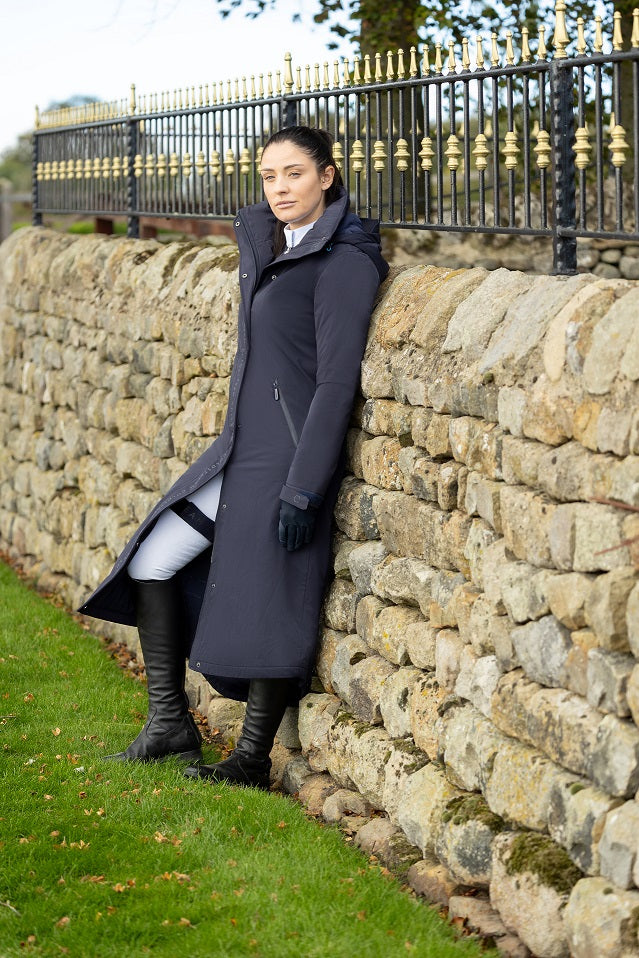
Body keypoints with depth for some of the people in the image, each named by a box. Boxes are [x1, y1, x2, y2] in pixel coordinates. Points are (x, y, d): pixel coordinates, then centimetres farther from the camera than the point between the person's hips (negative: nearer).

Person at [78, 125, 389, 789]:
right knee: (151, 560, 7)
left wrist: (304, 488, -21)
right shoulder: (262, 238, 12)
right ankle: (170, 722, 15)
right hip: (240, 447, 9)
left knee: (266, 604, -2)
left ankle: (252, 760, 12)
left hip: (289, 453, -9)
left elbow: (336, 382, -18)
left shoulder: (344, 264, -14)